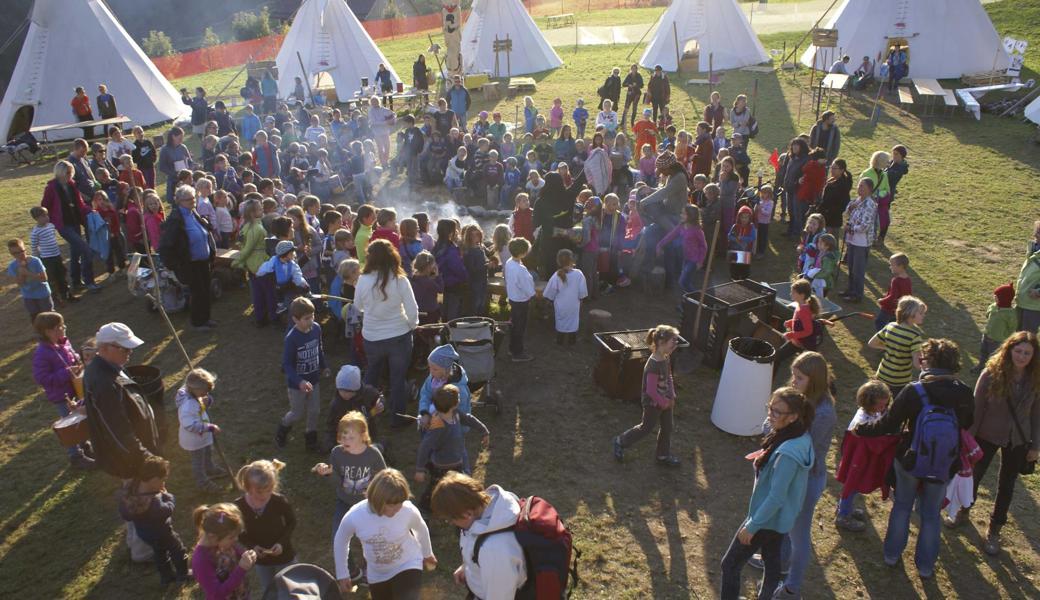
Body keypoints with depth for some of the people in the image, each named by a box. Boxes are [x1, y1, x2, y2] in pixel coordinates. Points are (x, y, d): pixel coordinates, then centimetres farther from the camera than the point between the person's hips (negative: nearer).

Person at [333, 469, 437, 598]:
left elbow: (421, 529, -3)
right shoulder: (354, 517, -28)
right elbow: (340, 541, -5)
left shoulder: (408, 511, -28)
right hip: (377, 574, 2)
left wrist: (427, 553, 15)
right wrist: (342, 574, 3)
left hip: (408, 566, -2)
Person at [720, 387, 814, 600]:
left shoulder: (787, 454, -36)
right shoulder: (802, 437, -8)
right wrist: (765, 458, -3)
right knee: (772, 562, 26)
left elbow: (776, 497, -28)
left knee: (730, 565, 7)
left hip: (768, 518, -9)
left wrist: (752, 525, -20)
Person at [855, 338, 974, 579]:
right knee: (931, 514, 19)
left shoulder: (913, 391, -21)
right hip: (944, 467, 2)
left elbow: (888, 425, -16)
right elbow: (967, 426, 5)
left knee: (902, 505, 21)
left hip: (909, 461, -1)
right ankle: (925, 566, 31)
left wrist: (861, 430, 0)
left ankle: (892, 554, 34)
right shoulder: (964, 394, -12)